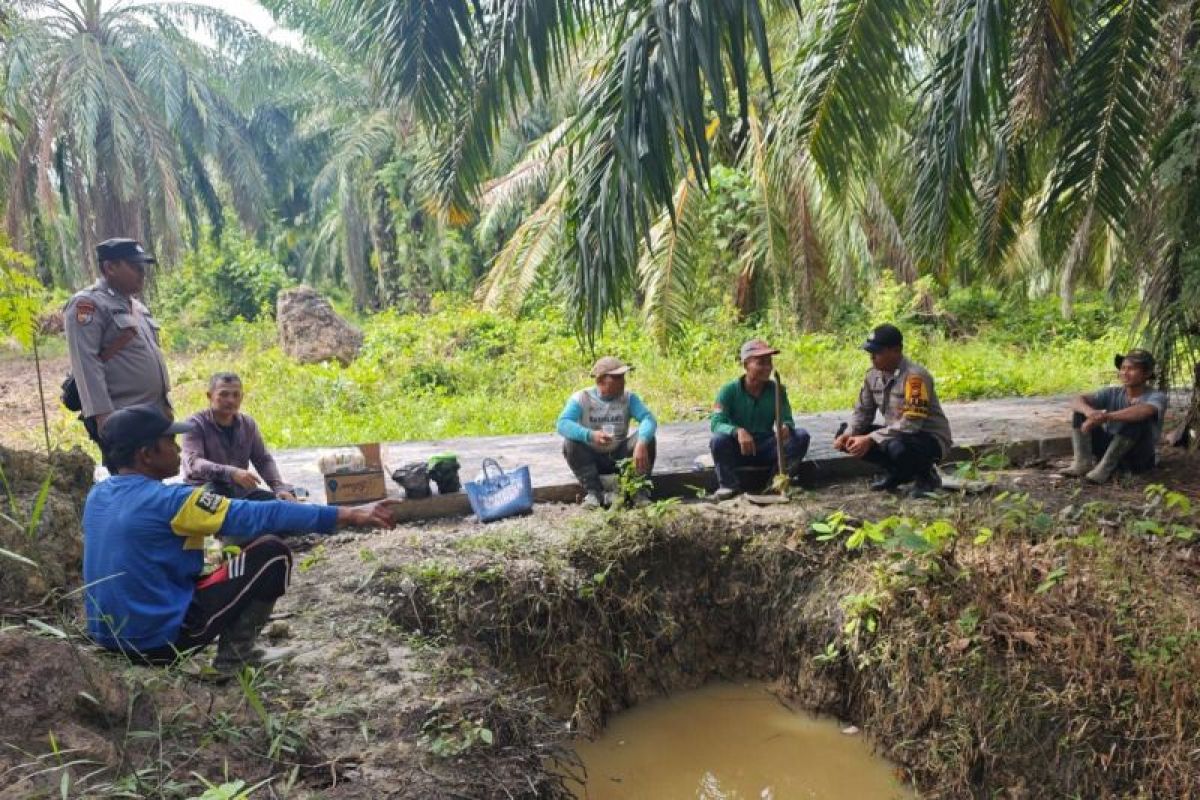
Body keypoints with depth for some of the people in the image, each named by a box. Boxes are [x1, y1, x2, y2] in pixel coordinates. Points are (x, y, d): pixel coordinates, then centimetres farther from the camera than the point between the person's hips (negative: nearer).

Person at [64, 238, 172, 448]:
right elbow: (85, 363, -17)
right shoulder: (88, 304, -8)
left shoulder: (136, 306, 19)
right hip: (122, 420, -9)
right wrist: (102, 414, -24)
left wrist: (165, 405, 19)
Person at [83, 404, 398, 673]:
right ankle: (233, 654, 4)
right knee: (272, 553, -6)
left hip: (109, 637, 8)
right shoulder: (168, 501, -20)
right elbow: (260, 516, -22)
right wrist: (348, 515, -21)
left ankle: (234, 649, 19)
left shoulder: (97, 494, 4)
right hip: (159, 639, -8)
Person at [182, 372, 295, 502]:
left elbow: (264, 460, 10)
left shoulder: (248, 423, 8)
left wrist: (280, 488, -9)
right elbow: (194, 463, -23)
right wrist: (231, 473, -40)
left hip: (240, 490, 5)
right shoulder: (195, 423, -8)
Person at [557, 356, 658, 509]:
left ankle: (640, 491, -21)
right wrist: (590, 435, -46)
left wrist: (641, 443, -45)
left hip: (618, 456, 1)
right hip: (591, 458, -1)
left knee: (647, 438, -21)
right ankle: (593, 492, -28)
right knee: (570, 443, -29)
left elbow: (648, 419, -22)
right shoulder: (581, 398, -12)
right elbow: (562, 424, -27)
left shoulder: (628, 398, -6)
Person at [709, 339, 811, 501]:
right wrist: (737, 431, -43)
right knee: (718, 440, -34)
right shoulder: (729, 390, -13)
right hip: (738, 449, -3)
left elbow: (787, 419, -7)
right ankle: (729, 485, -13)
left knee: (801, 436, -19)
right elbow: (716, 423, -22)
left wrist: (786, 427, -34)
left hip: (767, 448, 3)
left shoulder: (777, 390, -3)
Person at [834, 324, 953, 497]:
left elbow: (910, 423, -31)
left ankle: (926, 475, -5)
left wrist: (870, 439, -31)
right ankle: (896, 473, 9)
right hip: (897, 434, 7)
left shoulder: (914, 376, -26)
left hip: (930, 439, -7)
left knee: (898, 448, -39)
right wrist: (849, 434, -15)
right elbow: (863, 411, 5)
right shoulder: (873, 374, -3)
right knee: (848, 442, -6)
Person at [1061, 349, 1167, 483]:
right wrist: (1090, 412, -35)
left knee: (1136, 417, -32)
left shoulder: (1157, 396, -12)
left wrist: (1105, 416, -44)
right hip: (1110, 449, 5)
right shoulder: (1113, 394, 2)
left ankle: (1105, 467, -26)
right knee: (1080, 411, -8)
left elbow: (1142, 411, -38)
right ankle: (1083, 462, -17)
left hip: (1139, 458, -5)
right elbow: (1076, 401, -12)